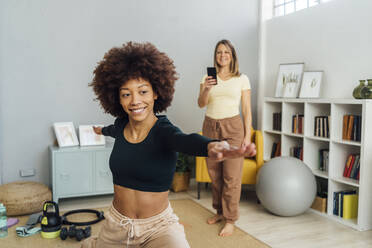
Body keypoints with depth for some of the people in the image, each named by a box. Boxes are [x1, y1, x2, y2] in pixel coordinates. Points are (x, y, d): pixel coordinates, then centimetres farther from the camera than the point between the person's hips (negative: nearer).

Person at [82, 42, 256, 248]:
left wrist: (211, 146, -65)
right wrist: (102, 130, 46)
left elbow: (185, 140, -42)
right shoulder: (121, 125, -3)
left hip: (158, 228, -5)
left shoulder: (164, 130, -18)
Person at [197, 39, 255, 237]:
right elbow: (201, 104, -3)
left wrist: (247, 135, -4)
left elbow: (246, 110, 2)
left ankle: (230, 220, 6)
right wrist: (206, 89, -23)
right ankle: (220, 212, 27)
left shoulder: (242, 79, 3)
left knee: (231, 176, -4)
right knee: (214, 174, 10)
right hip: (210, 126, 3)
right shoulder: (208, 78, 7)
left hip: (232, 127, -3)